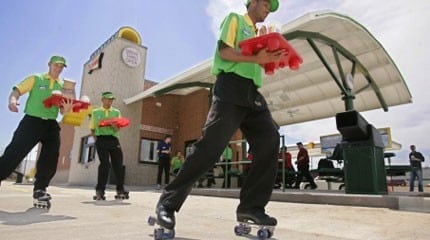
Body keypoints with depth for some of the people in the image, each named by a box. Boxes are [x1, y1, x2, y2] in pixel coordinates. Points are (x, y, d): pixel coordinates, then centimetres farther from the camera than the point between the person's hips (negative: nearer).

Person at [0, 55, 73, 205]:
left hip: (51, 124, 3)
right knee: (14, 152, -11)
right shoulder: (36, 79, 8)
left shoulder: (63, 86, 14)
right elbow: (17, 90, -2)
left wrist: (66, 109, -15)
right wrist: (13, 99, -26)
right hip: (32, 120, -3)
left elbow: (62, 110, 10)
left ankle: (39, 189, 8)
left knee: (51, 158, -4)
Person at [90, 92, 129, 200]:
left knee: (118, 165, 1)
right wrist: (96, 139, 1)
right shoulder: (95, 112, 11)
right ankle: (100, 191, 0)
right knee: (104, 164, -11)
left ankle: (120, 190, 12)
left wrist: (113, 125, -17)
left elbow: (118, 129, 5)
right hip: (101, 139, -2)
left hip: (114, 140, 2)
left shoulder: (116, 112, 13)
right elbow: (92, 129, 15)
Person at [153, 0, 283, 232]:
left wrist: (269, 59, 10)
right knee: (212, 144, -19)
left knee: (270, 139, -10)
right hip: (232, 85, -8)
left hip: (252, 93, 8)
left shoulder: (257, 34, 33)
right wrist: (256, 58, -11)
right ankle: (168, 202, -10)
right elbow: (224, 52, -4)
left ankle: (251, 206, -7)